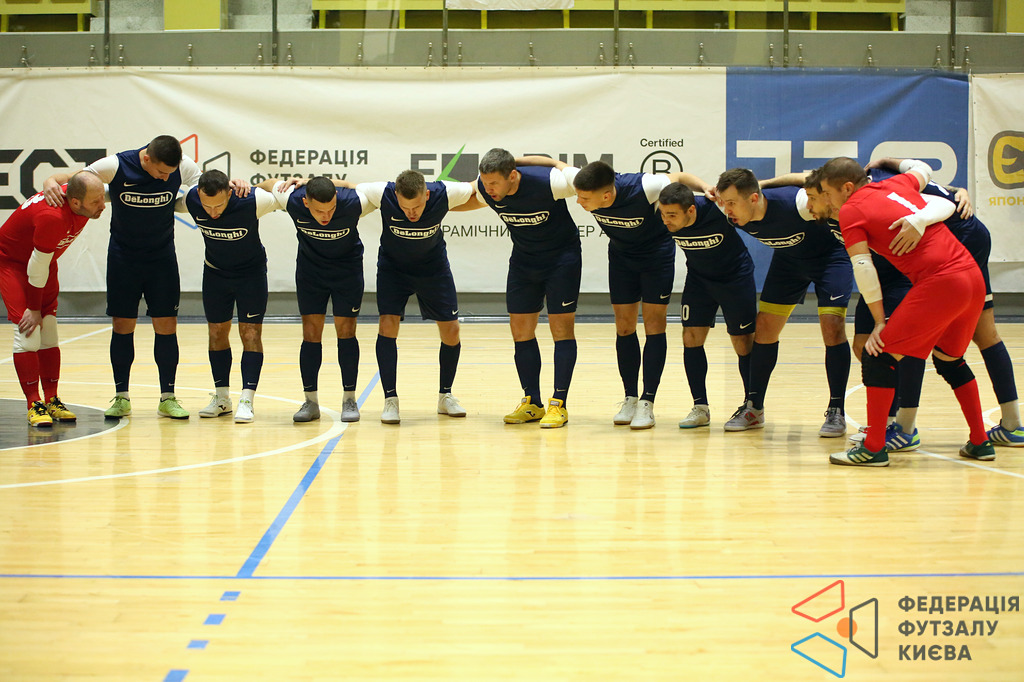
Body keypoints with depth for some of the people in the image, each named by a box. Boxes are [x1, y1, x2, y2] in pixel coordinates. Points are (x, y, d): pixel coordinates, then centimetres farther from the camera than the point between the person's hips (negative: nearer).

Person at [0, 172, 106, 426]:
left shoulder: (84, 205, -18)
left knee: (49, 332, 4)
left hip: (44, 260, 8)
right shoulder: (52, 216, -39)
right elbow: (37, 268, -28)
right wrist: (34, 309, -18)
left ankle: (51, 400, 9)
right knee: (28, 329, -16)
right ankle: (34, 405, -13)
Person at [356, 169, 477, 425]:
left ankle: (445, 395, 19)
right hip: (392, 266, -1)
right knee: (388, 324, -16)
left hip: (434, 266, 1)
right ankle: (390, 399, -5)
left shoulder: (444, 194, -30)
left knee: (451, 331, -2)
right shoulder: (383, 195, -31)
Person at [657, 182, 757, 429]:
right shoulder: (664, 218, -24)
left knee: (743, 343, -1)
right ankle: (700, 408, 6)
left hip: (735, 276, -3)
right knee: (691, 337, -4)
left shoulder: (717, 211, -34)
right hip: (698, 277, 4)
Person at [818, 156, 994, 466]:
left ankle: (874, 447, -2)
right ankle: (980, 443, 29)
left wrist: (880, 322, -3)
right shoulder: (897, 184, 18)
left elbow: (863, 268, -7)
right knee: (949, 358, 26)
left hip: (939, 283, -8)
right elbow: (923, 169, 40)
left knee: (879, 354, -1)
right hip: (974, 278, 8)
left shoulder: (850, 211, -1)